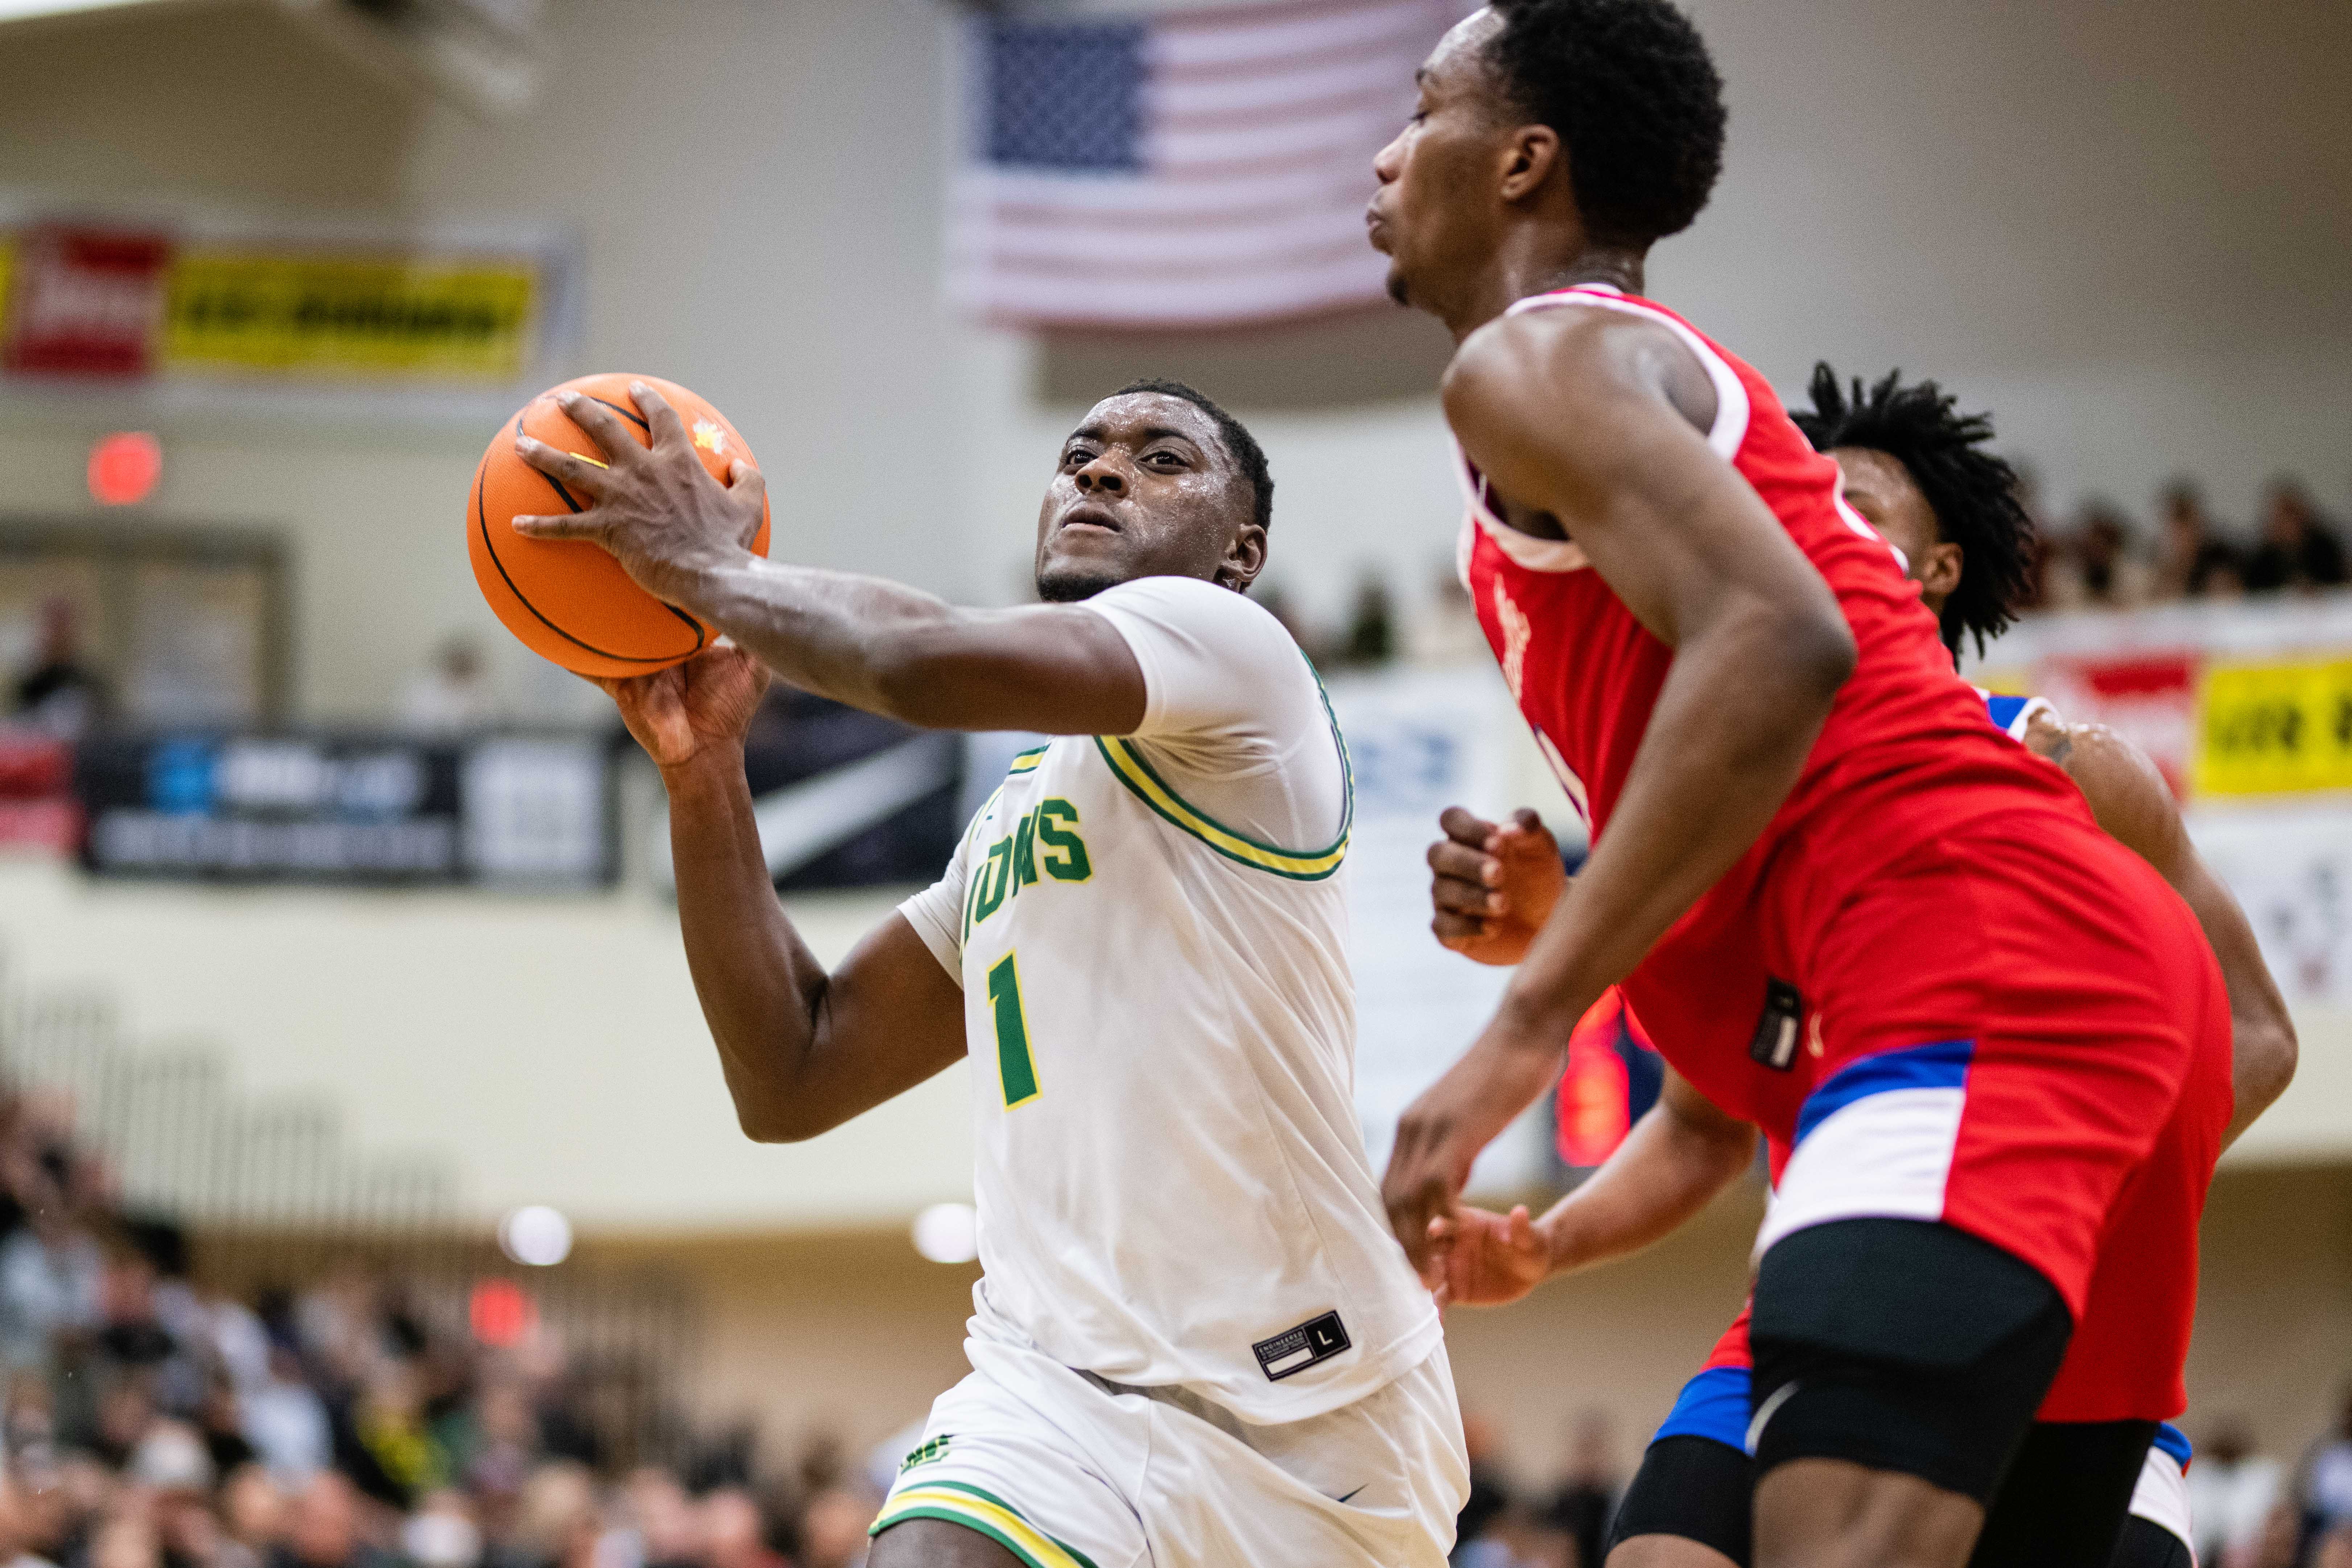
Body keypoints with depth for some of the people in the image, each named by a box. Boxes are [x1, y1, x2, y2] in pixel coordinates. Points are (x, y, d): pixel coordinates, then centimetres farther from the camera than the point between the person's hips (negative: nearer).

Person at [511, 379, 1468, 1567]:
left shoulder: (1228, 647, -3)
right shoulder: (1013, 819, 23)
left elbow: (926, 662, -21)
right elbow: (790, 1082, 21)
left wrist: (708, 568, -4)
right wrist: (702, 767, 13)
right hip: (1063, 1383, 6)